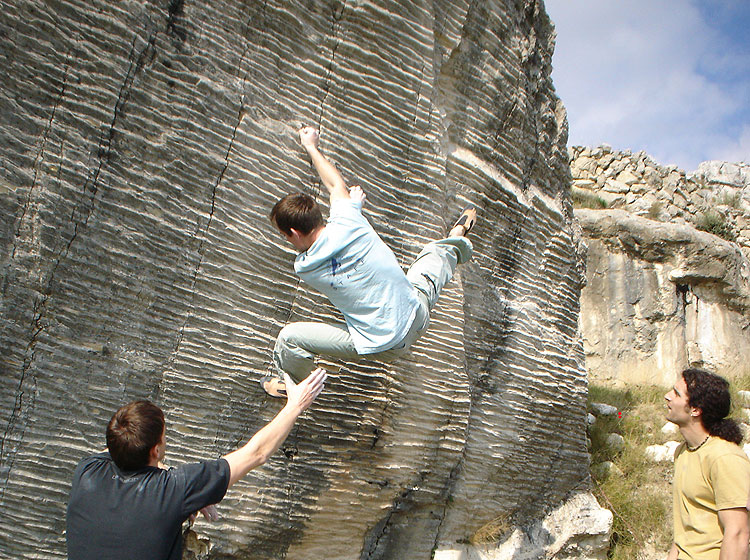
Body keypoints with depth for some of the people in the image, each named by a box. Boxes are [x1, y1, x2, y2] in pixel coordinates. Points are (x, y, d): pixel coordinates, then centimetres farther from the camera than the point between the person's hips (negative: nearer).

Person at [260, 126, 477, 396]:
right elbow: (337, 185, 11)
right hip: (417, 318, 4)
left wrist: (345, 190, 23)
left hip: (382, 347, -4)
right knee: (435, 253, 32)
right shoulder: (348, 221, -14)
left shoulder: (304, 267, -16)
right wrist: (311, 147, 27)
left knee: (289, 337, 3)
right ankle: (458, 236, 62)